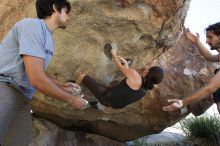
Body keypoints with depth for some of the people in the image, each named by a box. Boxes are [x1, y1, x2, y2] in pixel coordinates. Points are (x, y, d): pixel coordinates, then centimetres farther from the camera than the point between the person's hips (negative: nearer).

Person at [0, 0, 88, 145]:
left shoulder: (49, 39, 13)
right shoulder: (32, 25, -16)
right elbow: (37, 79, -23)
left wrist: (62, 85, 17)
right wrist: (72, 99, -12)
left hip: (22, 96, 9)